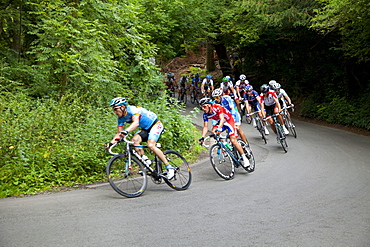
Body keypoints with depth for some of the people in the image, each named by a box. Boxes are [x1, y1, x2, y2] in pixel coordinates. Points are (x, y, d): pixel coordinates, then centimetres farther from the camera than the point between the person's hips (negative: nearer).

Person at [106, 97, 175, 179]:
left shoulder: (132, 109, -26)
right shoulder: (121, 118, -2)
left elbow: (136, 123, -44)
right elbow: (119, 132, 0)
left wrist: (126, 131, -60)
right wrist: (111, 143, -16)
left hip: (156, 125, -8)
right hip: (146, 129, 8)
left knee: (150, 145, -26)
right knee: (134, 140, -19)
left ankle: (169, 167, -20)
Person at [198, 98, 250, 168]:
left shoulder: (217, 107, -30)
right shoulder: (205, 115, -12)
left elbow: (222, 119, -40)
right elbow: (205, 127, -13)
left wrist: (219, 128, -58)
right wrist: (202, 137, -28)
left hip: (229, 120, -6)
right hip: (220, 123, 6)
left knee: (233, 140, -18)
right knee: (214, 132, -23)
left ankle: (244, 158, -10)